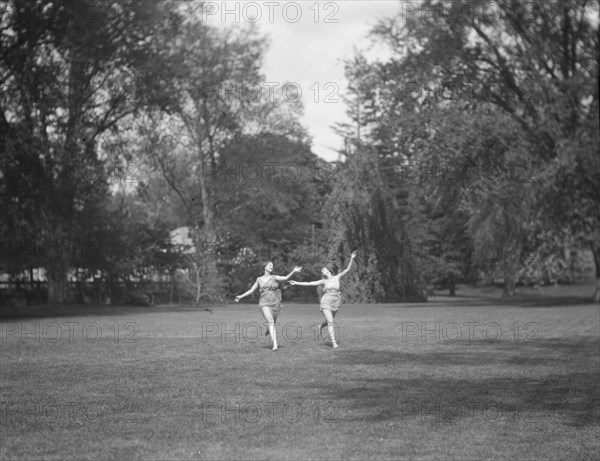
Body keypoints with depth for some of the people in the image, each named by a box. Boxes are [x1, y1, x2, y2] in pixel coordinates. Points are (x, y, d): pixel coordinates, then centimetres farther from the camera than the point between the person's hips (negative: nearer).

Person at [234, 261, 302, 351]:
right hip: (265, 303, -1)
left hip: (275, 303, 1)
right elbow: (251, 290, 20)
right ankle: (275, 344, -28)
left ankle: (268, 330, 52)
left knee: (272, 323, 13)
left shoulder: (275, 278, 6)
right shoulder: (259, 279, 12)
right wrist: (241, 296, 15)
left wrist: (293, 272, -26)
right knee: (271, 322, -20)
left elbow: (286, 278, -10)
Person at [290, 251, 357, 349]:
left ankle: (321, 326, 56)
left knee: (329, 321, 21)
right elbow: (309, 283, 2)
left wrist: (351, 259, -17)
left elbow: (347, 269, -5)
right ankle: (334, 342, -17)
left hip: (336, 303, 3)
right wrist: (297, 283, -2)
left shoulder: (337, 277, 4)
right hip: (326, 303, -3)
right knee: (330, 322, -15)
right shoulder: (323, 281, 2)